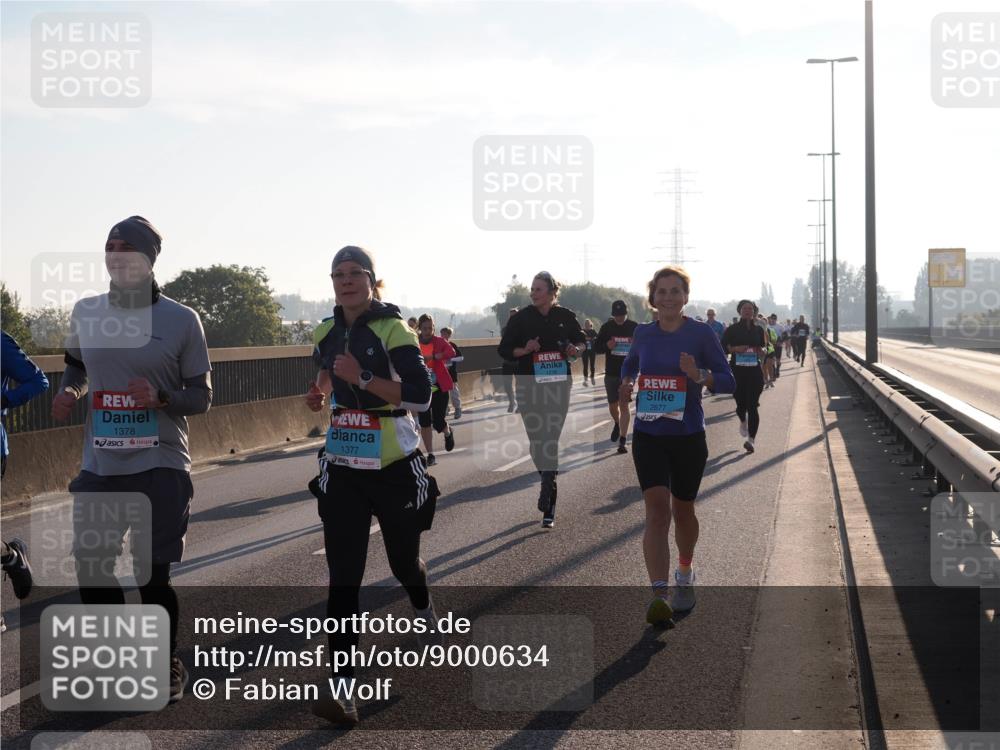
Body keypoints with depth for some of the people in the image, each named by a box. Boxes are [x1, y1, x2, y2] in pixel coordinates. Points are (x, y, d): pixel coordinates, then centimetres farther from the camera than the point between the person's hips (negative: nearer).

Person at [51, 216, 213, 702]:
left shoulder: (181, 320, -6)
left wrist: (160, 398, -20)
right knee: (91, 572, 6)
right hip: (99, 466, 4)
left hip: (160, 466, -4)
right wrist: (68, 391, 0)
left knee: (153, 576, -1)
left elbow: (201, 397, 0)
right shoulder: (85, 313, 4)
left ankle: (167, 666, 22)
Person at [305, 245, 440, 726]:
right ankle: (342, 686, -11)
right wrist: (320, 394, 7)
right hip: (342, 468, 4)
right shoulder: (327, 333, 5)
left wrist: (363, 379, -26)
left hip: (395, 467, -4)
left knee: (403, 561, 12)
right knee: (343, 575, -6)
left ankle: (424, 609, 49)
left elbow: (420, 396, -21)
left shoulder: (393, 330, -12)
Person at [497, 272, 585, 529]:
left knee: (551, 439, -9)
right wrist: (524, 350, -15)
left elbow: (581, 339, 19)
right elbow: (504, 349, 4)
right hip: (529, 386, 1)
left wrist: (575, 348, -4)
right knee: (536, 439, 1)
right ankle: (549, 484, 27)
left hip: (558, 385, -1)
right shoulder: (521, 318, 0)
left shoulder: (565, 316, 3)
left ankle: (548, 507, -7)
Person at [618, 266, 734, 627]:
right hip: (649, 437, 1)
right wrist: (627, 383, 2)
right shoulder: (644, 334, 3)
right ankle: (659, 595, -23)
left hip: (688, 437, -1)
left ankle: (685, 575, 43)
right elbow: (630, 364, 23)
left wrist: (699, 375, -23)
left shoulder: (701, 334, -5)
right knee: (657, 509, -15)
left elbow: (728, 381, -4)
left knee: (682, 510, 16)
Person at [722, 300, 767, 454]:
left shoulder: (758, 330, 9)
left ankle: (751, 439, -12)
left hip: (754, 371, 0)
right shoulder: (732, 330, 3)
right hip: (737, 370, 0)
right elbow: (722, 346, 0)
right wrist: (735, 349, -16)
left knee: (752, 405, -9)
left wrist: (762, 351, -4)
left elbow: (764, 347, 19)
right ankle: (743, 421, 43)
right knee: (741, 402, 6)